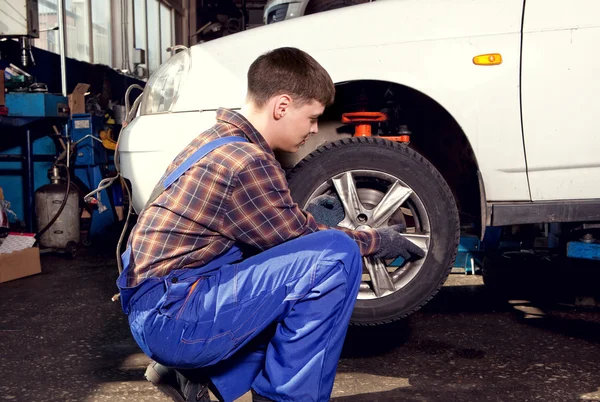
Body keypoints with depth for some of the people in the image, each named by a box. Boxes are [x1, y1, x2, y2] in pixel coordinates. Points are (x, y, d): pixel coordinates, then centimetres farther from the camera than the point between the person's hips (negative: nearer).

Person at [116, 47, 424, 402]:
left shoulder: (218, 140, 12)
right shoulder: (248, 162, -18)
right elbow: (296, 239, -7)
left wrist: (307, 217, 11)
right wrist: (378, 241, 6)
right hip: (174, 315, -10)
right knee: (336, 257, -17)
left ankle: (193, 371, 15)